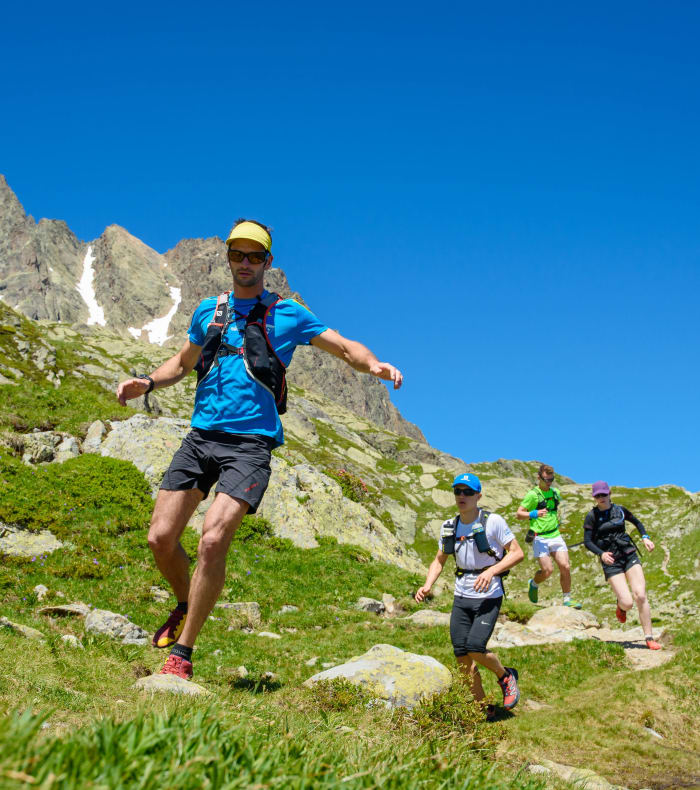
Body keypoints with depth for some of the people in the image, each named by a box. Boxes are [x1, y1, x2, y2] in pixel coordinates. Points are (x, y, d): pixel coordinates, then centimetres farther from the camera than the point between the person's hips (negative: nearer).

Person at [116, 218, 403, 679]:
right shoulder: (209, 311, 16)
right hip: (200, 436, 4)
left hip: (250, 442, -4)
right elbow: (183, 363, 28)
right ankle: (186, 606, 27)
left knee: (214, 539, -20)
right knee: (161, 537, -5)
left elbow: (344, 347, 6)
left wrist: (373, 365, -15)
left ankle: (182, 653, -8)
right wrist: (148, 382, 9)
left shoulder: (288, 315, 5)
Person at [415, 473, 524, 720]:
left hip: (488, 596, -5)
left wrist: (491, 571, -24)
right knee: (462, 656, 2)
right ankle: (483, 708, 20)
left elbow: (517, 553, -9)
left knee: (475, 649, -18)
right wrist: (427, 585, -2)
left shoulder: (493, 521, -9)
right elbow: (439, 561, 16)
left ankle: (506, 676, 13)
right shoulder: (449, 527, 6)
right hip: (461, 597, 5)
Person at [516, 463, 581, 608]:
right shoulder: (532, 495, -8)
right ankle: (533, 584, 20)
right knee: (547, 570, -12)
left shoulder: (555, 492, 10)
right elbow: (519, 514, -9)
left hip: (555, 535, 5)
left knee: (565, 567, -7)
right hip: (540, 538, -5)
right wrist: (534, 514, -23)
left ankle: (567, 599, 6)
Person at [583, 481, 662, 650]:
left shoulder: (619, 510, 7)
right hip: (611, 561, -2)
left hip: (629, 555, 2)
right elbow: (587, 541, -7)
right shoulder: (592, 516, -2)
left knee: (640, 596, -15)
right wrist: (601, 554, -24)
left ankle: (649, 638, -7)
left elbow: (637, 522, 24)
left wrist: (645, 537, 7)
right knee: (627, 603, -14)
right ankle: (621, 605, 25)